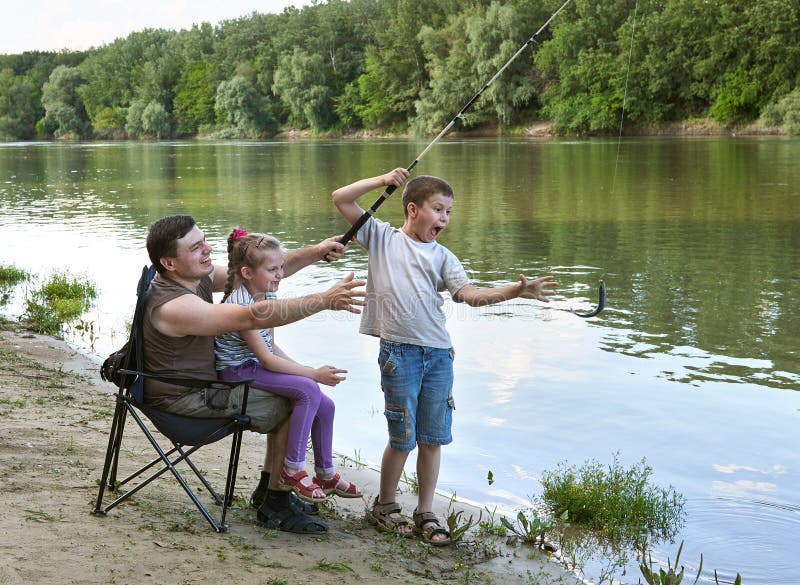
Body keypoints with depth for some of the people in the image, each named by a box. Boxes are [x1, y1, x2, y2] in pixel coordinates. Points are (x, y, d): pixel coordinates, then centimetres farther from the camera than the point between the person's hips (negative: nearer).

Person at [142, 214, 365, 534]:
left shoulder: (198, 277, -1)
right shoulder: (174, 306, -31)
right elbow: (253, 316, -38)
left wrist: (314, 253, -11)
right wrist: (324, 300, -39)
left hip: (208, 384, 10)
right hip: (187, 403, -10)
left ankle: (269, 489, 23)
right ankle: (275, 507, 4)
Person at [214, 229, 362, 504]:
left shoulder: (267, 296, 4)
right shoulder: (240, 305, -24)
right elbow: (266, 359, -24)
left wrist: (306, 370, -1)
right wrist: (314, 373, -22)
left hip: (258, 366, 9)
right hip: (238, 371, -9)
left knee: (325, 405, 3)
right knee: (308, 390, -26)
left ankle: (326, 474, 21)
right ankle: (292, 471, -16)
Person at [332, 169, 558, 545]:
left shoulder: (442, 256, 13)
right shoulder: (382, 238, 7)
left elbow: (469, 294, -3)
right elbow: (340, 199, 4)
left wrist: (515, 291, -16)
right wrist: (382, 181, -2)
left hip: (439, 354, 3)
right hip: (399, 352, -3)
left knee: (432, 437, 7)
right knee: (403, 437, 1)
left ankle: (425, 514, 20)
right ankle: (384, 507, 22)